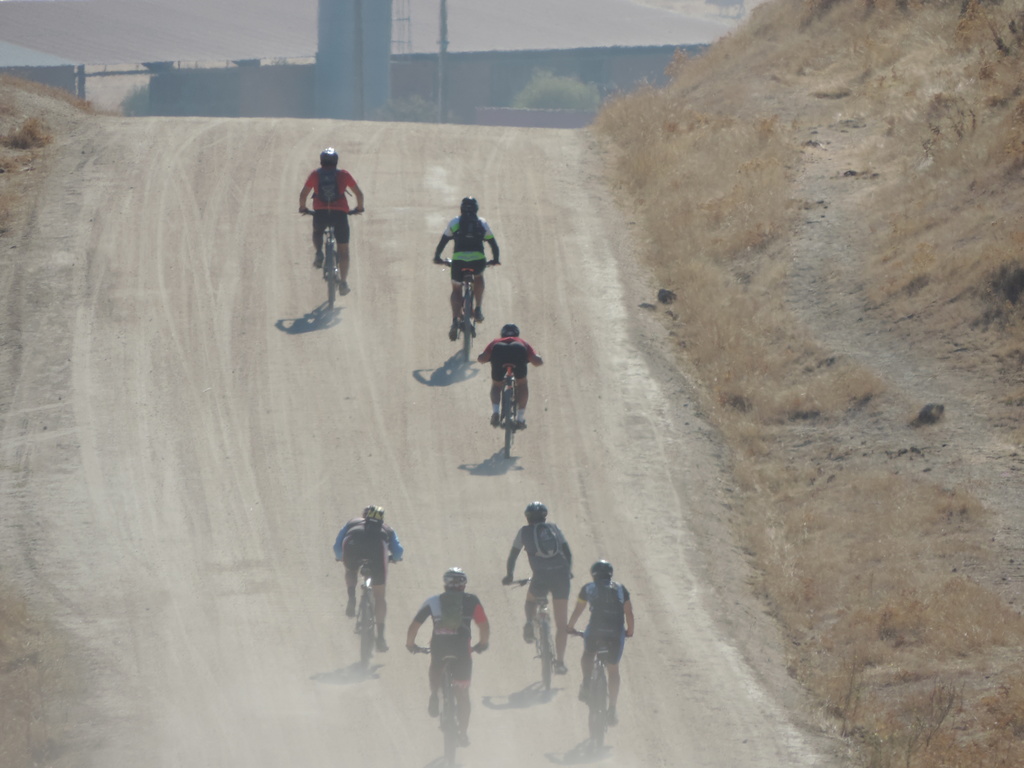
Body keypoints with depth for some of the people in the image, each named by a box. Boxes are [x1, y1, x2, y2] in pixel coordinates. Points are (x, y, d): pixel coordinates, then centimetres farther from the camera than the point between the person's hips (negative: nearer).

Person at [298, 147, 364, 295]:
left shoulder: (315, 175, 9)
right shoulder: (343, 175, 9)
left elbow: (303, 194, 7)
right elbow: (359, 193, 12)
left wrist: (302, 208, 25)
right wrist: (359, 208, 28)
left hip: (320, 212, 0)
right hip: (340, 213, 0)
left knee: (317, 232, 34)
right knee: (343, 249, 10)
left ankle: (319, 252, 4)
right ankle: (343, 281, 3)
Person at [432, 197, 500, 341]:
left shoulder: (455, 222, 14)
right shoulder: (483, 223, 17)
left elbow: (442, 242, 17)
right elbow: (493, 244, 21)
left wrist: (437, 257, 30)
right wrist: (496, 260, 35)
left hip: (458, 261, -1)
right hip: (478, 261, 1)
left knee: (456, 290, 19)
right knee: (479, 278, 35)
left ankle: (455, 321, 0)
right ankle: (478, 309, 23)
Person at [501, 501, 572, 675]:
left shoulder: (525, 532, 11)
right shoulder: (554, 528, 15)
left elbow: (513, 555, 15)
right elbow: (568, 553, 17)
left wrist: (509, 576, 29)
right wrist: (568, 572, 32)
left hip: (541, 576, -1)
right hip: (561, 574, 1)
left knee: (531, 600, 33)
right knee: (561, 622, 8)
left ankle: (529, 624, 3)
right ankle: (560, 662, 5)